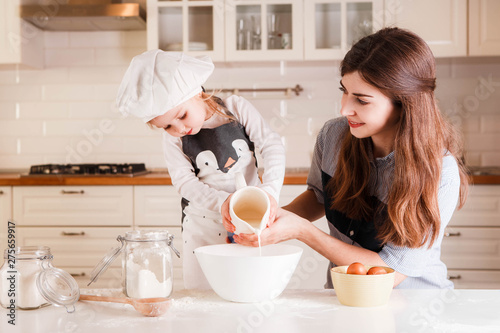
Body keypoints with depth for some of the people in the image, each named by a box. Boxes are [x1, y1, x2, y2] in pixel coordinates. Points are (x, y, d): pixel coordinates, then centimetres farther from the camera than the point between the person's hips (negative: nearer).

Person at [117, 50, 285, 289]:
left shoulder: (236, 108, -7)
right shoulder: (172, 139, -4)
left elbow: (272, 145, -10)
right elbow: (184, 181, -11)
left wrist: (270, 191, -24)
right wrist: (223, 203, -27)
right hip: (203, 223, 1)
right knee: (200, 292, 5)